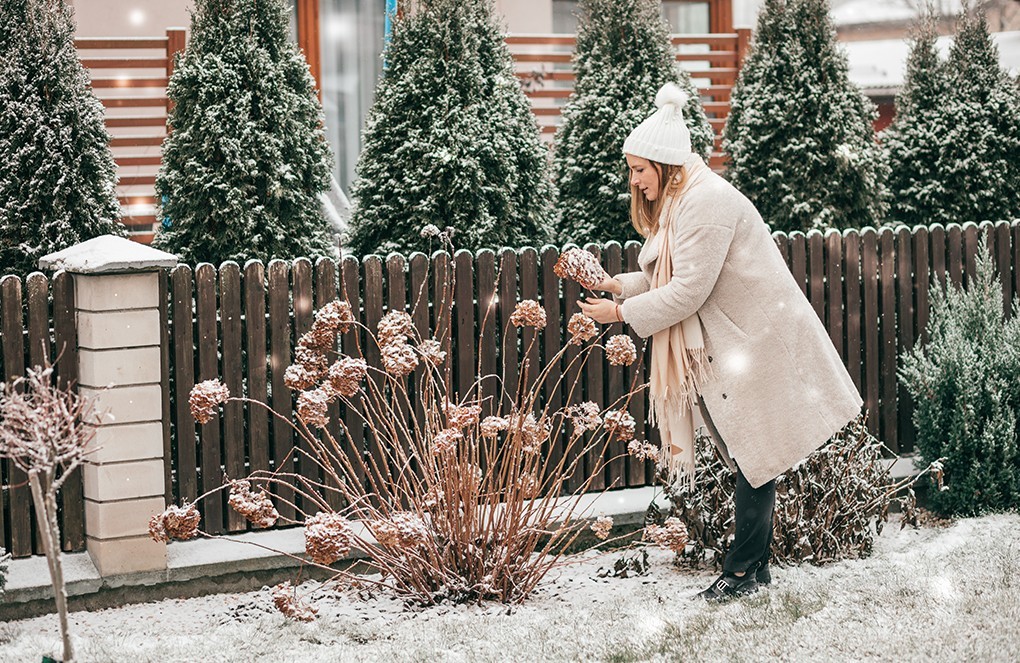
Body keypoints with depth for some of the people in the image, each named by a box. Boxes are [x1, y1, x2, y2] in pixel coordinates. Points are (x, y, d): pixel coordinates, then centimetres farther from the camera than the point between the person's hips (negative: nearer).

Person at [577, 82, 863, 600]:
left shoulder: (707, 202, -20)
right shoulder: (679, 202, 12)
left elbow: (689, 290, -23)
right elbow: (669, 278, 14)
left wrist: (622, 314, -17)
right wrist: (622, 286, 0)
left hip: (757, 346, -10)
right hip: (732, 349, 10)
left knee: (756, 458, -3)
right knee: (750, 459, 12)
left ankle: (743, 570, 1)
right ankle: (755, 566, 17)